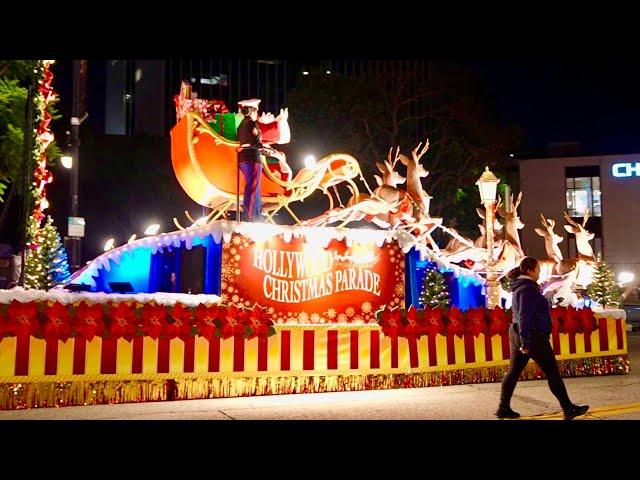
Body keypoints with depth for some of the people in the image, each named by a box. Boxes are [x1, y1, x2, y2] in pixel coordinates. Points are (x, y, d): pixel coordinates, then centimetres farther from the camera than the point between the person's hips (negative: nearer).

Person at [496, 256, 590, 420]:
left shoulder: (520, 287, 14)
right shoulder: (528, 289, -16)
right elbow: (525, 317, -22)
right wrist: (526, 342, -24)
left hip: (516, 333, 10)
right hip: (533, 335, -10)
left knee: (514, 371, 9)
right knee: (552, 372, 0)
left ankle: (504, 408, 11)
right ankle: (568, 409, 8)